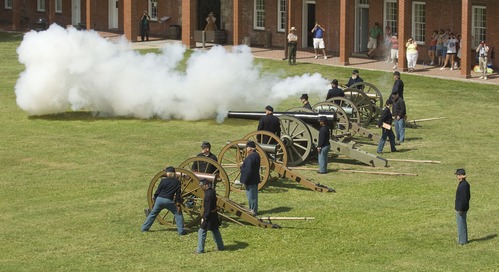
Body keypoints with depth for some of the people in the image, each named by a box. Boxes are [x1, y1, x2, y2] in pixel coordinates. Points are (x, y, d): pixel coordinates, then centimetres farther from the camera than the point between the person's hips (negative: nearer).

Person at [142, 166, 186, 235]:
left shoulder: (163, 180, 3)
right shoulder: (177, 182, 3)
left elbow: (158, 191, 4)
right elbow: (178, 194, 0)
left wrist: (155, 200, 15)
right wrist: (178, 204, 2)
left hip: (159, 199, 2)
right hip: (168, 201, -2)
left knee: (153, 214, 17)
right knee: (178, 214, 9)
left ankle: (144, 228, 21)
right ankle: (181, 231, 0)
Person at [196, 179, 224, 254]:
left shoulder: (208, 195, -26)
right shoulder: (212, 191, 2)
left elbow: (208, 208, -24)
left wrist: (204, 217, -17)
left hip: (209, 216, -9)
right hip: (214, 215, 9)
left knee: (202, 232, -1)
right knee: (215, 230, 22)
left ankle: (200, 250, 3)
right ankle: (220, 246, 32)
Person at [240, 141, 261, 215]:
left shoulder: (250, 157, -23)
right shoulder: (256, 155, 9)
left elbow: (248, 170, -24)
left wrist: (245, 181, -19)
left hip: (250, 180, -10)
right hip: (255, 179, 10)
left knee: (251, 196, -1)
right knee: (253, 195, 18)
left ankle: (253, 211, 6)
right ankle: (253, 210, 28)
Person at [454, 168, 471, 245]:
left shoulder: (463, 185, -24)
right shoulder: (465, 184, 6)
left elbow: (464, 198, -25)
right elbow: (468, 196, 15)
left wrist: (460, 209, -21)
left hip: (461, 208, -10)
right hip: (464, 207, 10)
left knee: (461, 224, 1)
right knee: (463, 223, 19)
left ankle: (462, 240, 9)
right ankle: (464, 239, 28)